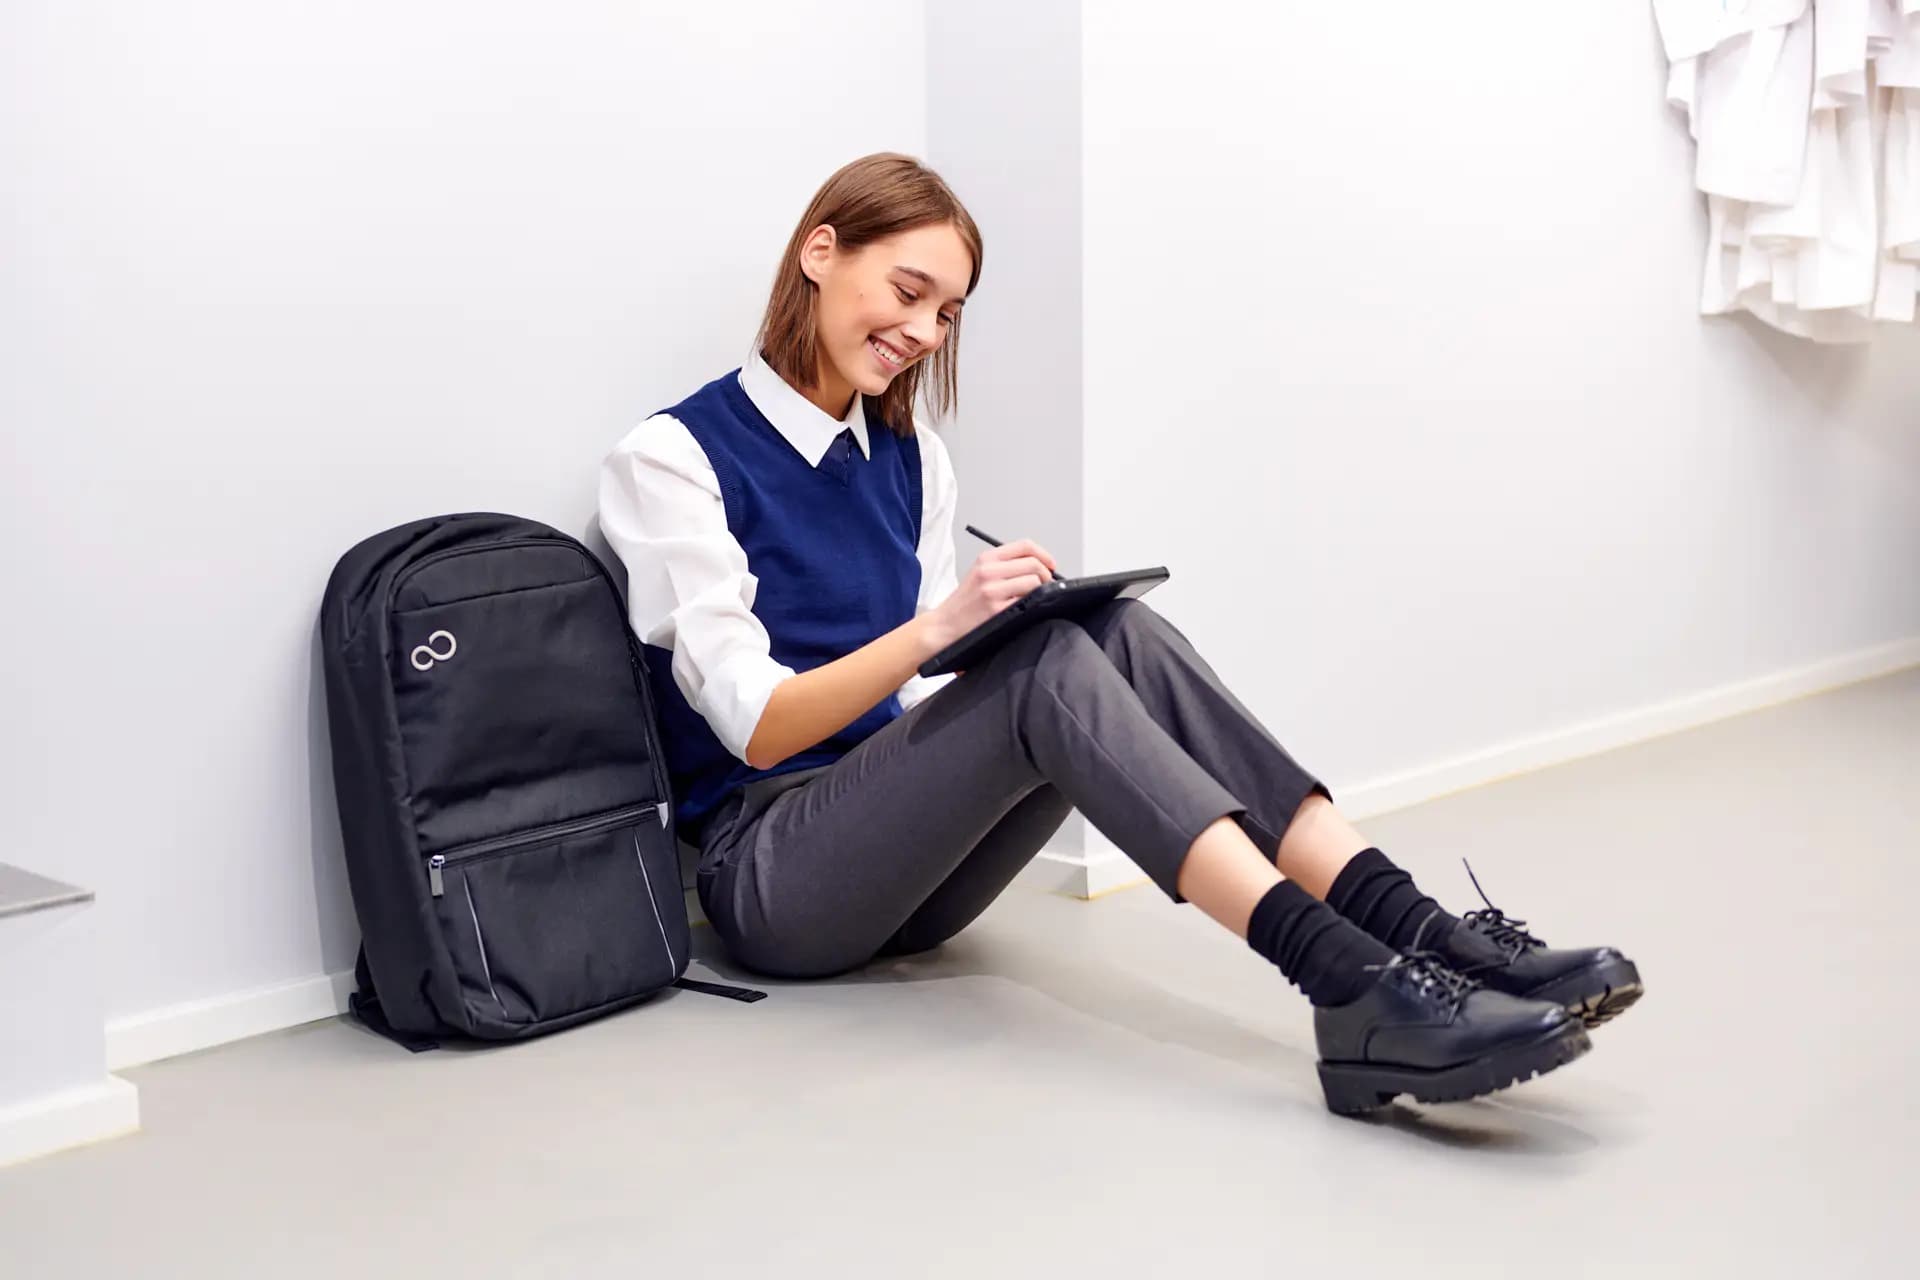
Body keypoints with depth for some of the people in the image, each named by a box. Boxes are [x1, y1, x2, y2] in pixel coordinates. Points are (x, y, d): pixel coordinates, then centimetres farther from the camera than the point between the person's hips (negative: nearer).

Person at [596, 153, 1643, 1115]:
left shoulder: (909, 456, 13)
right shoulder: (675, 456, -6)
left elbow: (930, 697, 12)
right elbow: (752, 722, -15)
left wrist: (968, 635, -11)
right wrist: (938, 626, -29)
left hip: (910, 862, 6)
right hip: (768, 872, -5)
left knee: (1121, 635, -22)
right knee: (1047, 664, -31)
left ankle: (1409, 931, -36)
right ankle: (1350, 985, -47)